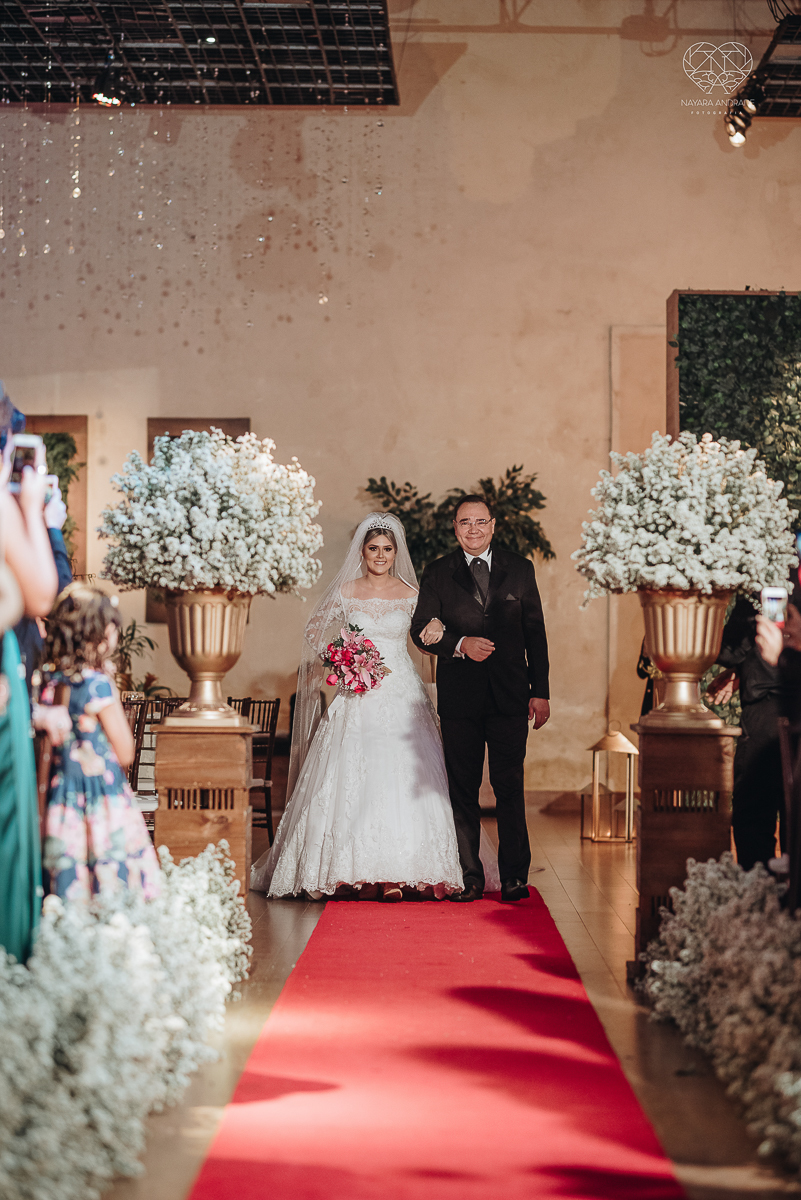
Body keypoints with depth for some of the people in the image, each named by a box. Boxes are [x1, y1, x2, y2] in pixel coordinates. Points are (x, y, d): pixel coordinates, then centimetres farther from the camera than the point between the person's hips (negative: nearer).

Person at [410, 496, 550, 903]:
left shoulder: (520, 569, 8)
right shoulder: (437, 574, 6)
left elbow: (535, 633, 8)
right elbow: (421, 630, 3)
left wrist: (540, 691, 3)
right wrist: (460, 644, -16)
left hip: (511, 696, 0)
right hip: (459, 697, 0)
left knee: (510, 786, 0)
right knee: (462, 789, 4)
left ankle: (514, 874, 6)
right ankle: (469, 876, 11)